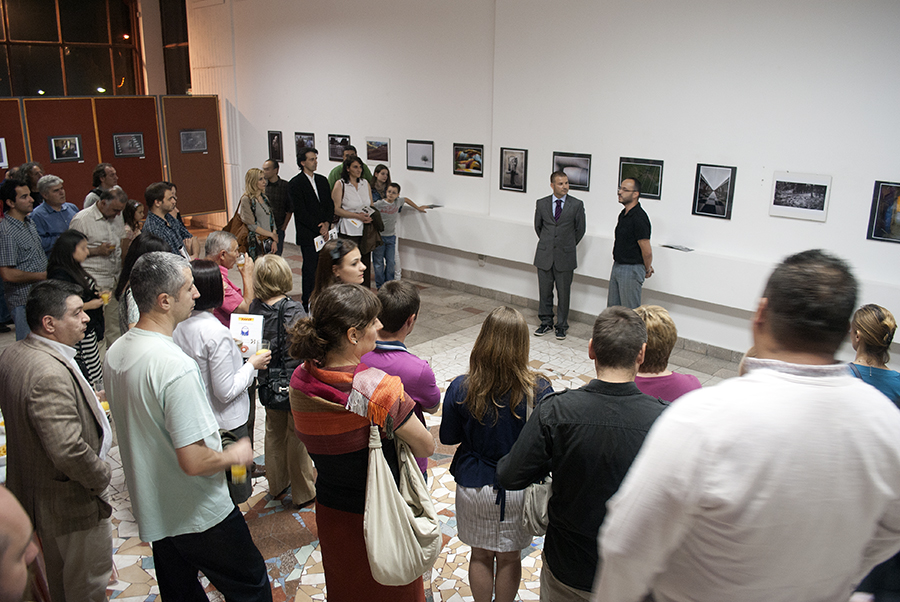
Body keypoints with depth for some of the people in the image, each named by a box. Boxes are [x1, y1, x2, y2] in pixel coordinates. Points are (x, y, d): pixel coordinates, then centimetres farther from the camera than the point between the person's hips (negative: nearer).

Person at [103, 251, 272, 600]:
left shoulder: (114, 353, -1)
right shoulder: (176, 366, -30)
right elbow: (194, 461, -29)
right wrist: (235, 454, -11)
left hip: (152, 509, 9)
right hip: (199, 515, -9)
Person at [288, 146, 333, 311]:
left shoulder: (322, 180, 13)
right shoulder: (295, 183, -6)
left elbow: (330, 205, 13)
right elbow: (300, 212, -11)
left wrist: (327, 223, -4)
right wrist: (318, 228, -12)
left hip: (324, 232, 5)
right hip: (307, 234, -5)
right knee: (309, 268, -1)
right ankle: (307, 303, 8)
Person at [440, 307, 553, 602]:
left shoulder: (461, 389, -20)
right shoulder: (538, 391, -22)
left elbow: (448, 437, -6)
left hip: (474, 485, 0)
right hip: (519, 487, 0)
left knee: (480, 555, 22)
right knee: (509, 558, 22)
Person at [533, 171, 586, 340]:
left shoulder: (577, 205, -3)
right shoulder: (541, 204, 2)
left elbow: (580, 229, 7)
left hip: (565, 256, -2)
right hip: (544, 256, 2)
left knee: (563, 293, 5)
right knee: (545, 291, 9)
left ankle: (562, 325, 19)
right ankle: (546, 322, 25)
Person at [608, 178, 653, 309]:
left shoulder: (639, 218, -21)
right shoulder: (624, 214, 10)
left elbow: (647, 251, -20)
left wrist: (647, 270, -3)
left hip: (631, 270, -9)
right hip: (617, 266, 9)